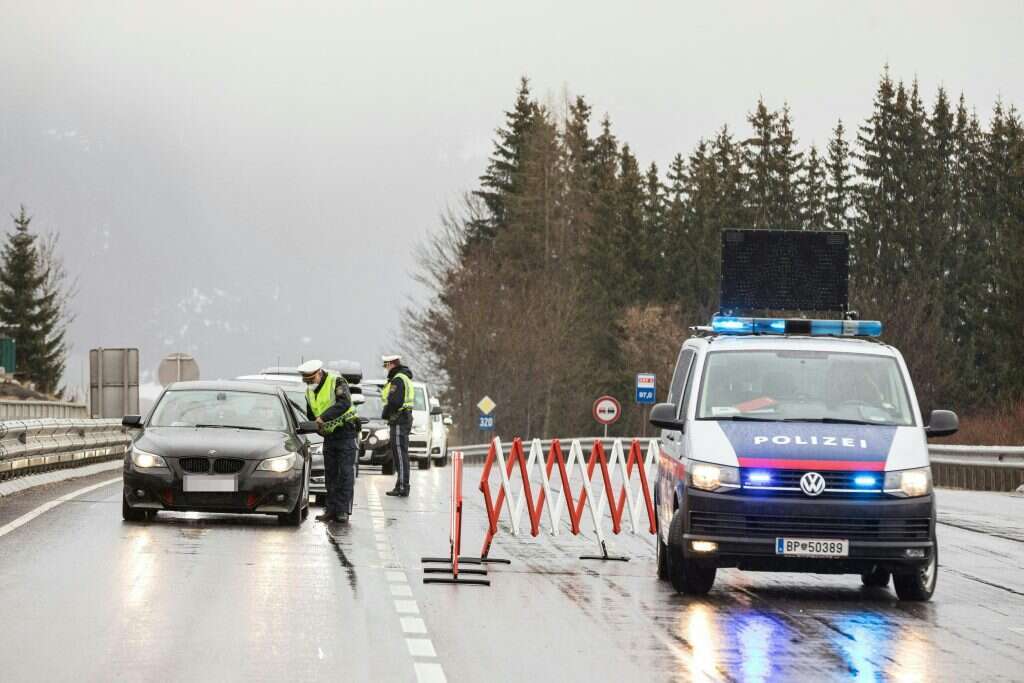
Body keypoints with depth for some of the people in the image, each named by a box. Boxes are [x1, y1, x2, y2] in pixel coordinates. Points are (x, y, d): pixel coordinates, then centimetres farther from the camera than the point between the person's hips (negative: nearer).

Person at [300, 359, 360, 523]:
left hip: (346, 431, -7)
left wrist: (324, 417, -37)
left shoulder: (337, 382, -13)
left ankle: (343, 511, -11)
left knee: (345, 473, -9)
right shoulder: (309, 392, 9)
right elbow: (310, 416, 21)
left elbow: (344, 403, -30)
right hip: (329, 436, 7)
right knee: (330, 475, 7)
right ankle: (331, 510, 11)